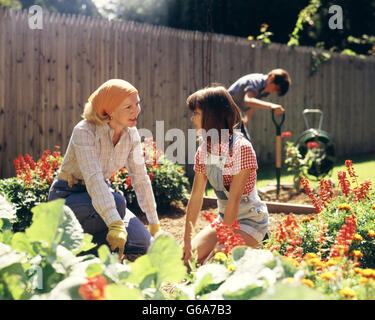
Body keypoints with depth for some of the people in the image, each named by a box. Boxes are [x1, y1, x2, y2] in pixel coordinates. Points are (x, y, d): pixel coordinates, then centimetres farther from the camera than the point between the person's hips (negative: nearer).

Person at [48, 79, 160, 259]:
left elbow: (140, 178, 3)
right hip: (67, 196, -6)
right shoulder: (84, 131, -25)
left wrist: (154, 224, 4)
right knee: (117, 202, -36)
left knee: (143, 244, -12)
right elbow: (93, 179, -37)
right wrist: (116, 224, -47)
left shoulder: (131, 134, -5)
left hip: (102, 192, 6)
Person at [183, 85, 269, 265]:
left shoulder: (240, 147, -22)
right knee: (190, 257, -6)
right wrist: (187, 240, -3)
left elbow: (234, 198, -23)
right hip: (224, 217, 7)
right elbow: (196, 196, 0)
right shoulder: (204, 150, 1)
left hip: (250, 220, -7)